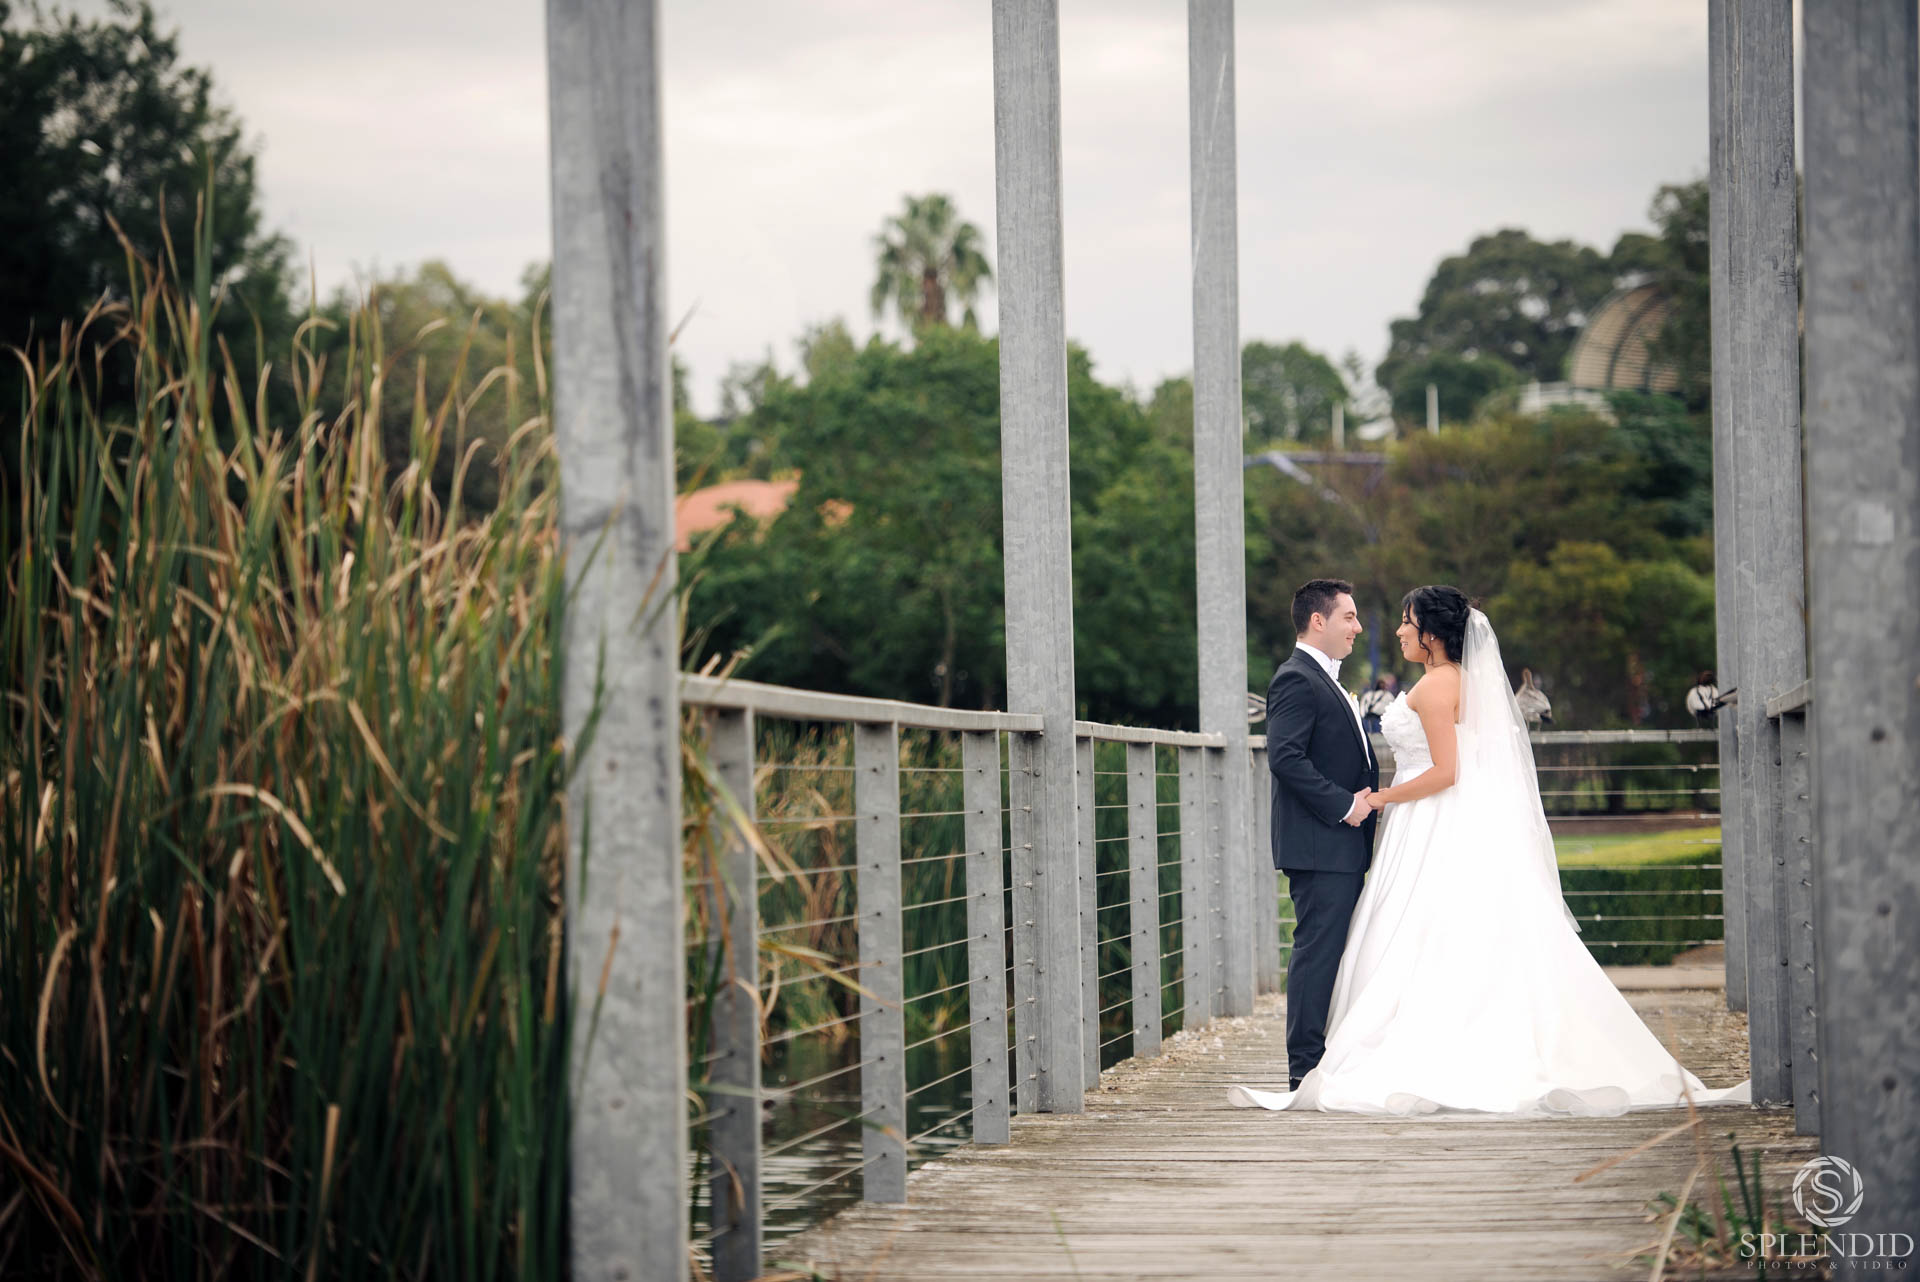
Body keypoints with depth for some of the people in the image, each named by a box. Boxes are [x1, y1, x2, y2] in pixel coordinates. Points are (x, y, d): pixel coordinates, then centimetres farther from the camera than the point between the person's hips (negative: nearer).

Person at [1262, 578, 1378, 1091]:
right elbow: (1284, 757, -22)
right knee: (1317, 949, -9)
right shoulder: (1296, 680, -12)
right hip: (1318, 843, -10)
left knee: (1332, 951, 11)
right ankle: (1306, 1067, -7)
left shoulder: (1325, 681, 21)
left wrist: (1365, 798, 12)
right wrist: (1343, 804, -19)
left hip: (1342, 844, 10)